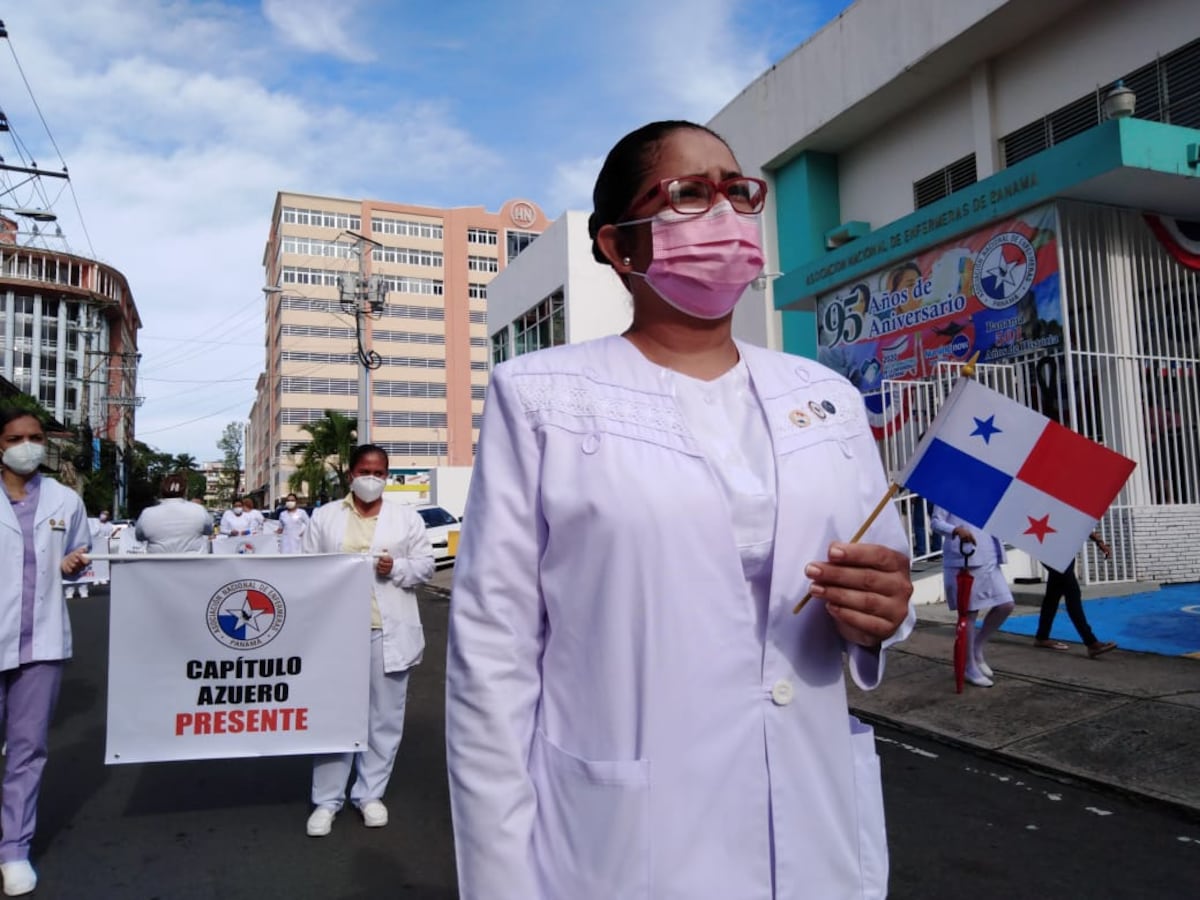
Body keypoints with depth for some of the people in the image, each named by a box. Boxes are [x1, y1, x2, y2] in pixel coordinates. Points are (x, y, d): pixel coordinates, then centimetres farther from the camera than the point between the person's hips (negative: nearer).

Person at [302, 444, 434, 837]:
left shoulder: (407, 518, 6)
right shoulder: (324, 516, 8)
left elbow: (426, 565, 5)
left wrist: (396, 567, -14)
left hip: (387, 630, 0)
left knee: (384, 715, 7)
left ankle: (370, 793, 22)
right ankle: (327, 799, 16)